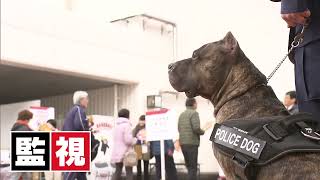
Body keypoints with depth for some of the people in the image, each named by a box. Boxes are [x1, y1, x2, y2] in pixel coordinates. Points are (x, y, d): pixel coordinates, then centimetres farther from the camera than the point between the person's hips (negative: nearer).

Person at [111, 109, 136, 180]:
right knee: (129, 171, 2)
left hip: (117, 153, 7)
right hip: (126, 152, -7)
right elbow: (128, 139, -20)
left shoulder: (116, 125, 13)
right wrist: (135, 140, 0)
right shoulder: (126, 125, -12)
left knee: (118, 171, 10)